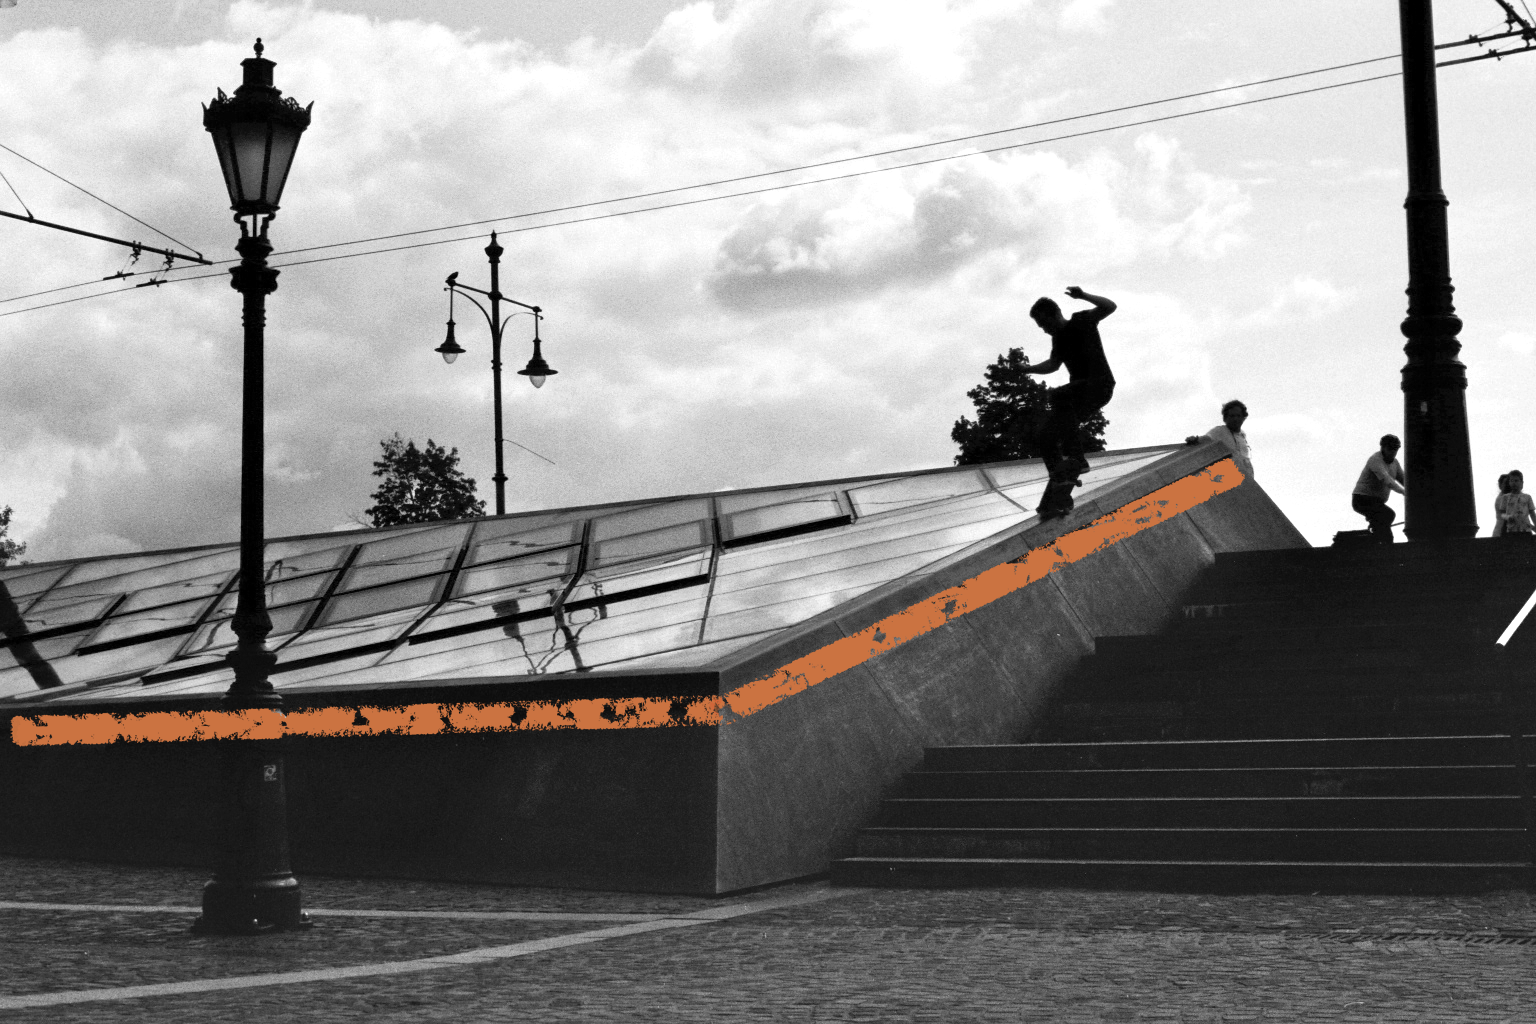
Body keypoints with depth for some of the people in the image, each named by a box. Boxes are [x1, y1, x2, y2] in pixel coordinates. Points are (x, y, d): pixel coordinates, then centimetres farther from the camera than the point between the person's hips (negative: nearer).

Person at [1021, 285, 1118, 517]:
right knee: (1046, 434, -3)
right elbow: (1053, 364, 24)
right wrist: (1028, 369, 8)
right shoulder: (1058, 337, 14)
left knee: (1059, 396, -35)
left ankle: (1074, 458, -33)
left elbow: (1109, 307, -19)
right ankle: (1061, 497, -2)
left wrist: (1083, 296, -33)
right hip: (1080, 390, 8)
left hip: (1100, 385, -8)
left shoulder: (1081, 321, -6)